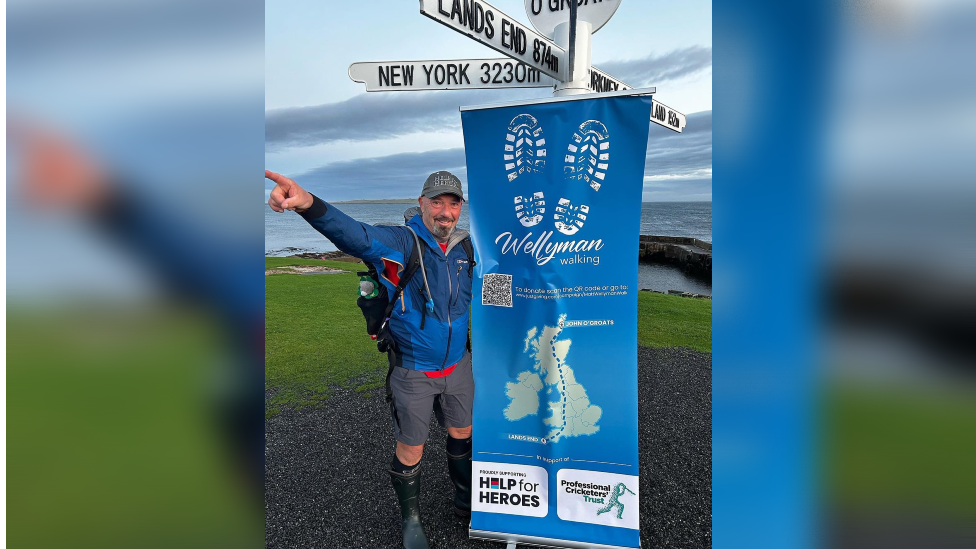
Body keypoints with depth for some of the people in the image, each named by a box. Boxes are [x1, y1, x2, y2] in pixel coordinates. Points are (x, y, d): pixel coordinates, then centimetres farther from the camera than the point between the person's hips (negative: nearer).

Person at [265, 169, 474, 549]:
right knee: (410, 451, 10)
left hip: (457, 366, 5)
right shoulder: (398, 243, -18)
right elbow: (354, 234, -38)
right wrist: (308, 204, -56)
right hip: (412, 372, -4)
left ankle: (466, 501, 49)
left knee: (462, 434, 21)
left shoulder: (466, 249, -2)